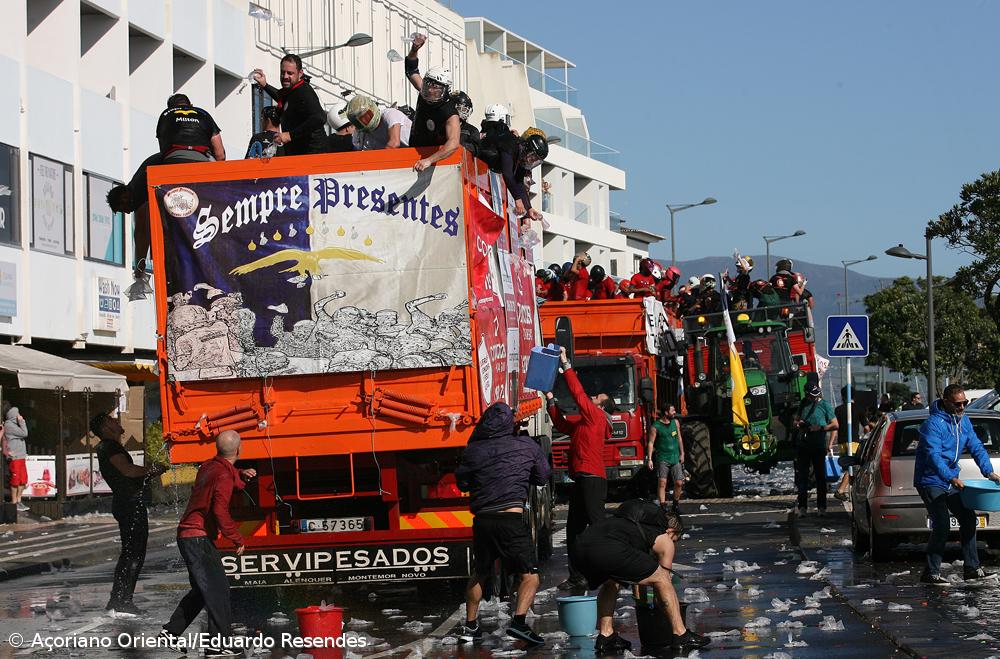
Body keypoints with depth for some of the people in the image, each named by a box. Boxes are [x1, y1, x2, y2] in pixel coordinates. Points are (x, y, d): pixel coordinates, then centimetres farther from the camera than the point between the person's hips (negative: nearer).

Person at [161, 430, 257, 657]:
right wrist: (238, 539, -16)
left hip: (187, 535, 10)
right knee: (218, 589, -9)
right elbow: (220, 511, -25)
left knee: (202, 589, 20)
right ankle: (217, 645, -12)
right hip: (199, 538, -10)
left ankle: (171, 631, 21)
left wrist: (241, 475, 8)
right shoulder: (224, 476, -16)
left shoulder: (208, 467, 11)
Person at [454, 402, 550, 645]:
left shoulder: (473, 450, 3)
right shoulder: (526, 445, 3)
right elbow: (543, 477, 15)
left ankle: (470, 627, 24)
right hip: (512, 519, -3)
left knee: (479, 574, 20)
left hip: (482, 520, 3)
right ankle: (518, 621, -17)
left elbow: (462, 483, 13)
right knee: (530, 575, 2)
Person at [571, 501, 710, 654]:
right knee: (661, 578, 11)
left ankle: (605, 637, 29)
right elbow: (663, 580, 28)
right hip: (610, 550, -7)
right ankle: (680, 636, 13)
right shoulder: (664, 541, 24)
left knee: (609, 584, 37)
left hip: (579, 547, 7)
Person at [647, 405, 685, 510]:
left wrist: (682, 454, 15)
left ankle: (676, 503, 22)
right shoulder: (655, 426, -6)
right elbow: (651, 443, -5)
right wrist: (649, 459, -11)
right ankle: (663, 505, -12)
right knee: (662, 482, -13)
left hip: (675, 458, 4)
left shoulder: (675, 422, 9)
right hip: (662, 458, -4)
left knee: (679, 483, 1)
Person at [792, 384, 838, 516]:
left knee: (820, 476, 3)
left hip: (818, 445, -4)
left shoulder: (824, 405, -1)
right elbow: (794, 422, 22)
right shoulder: (803, 404, 13)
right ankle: (802, 506, 8)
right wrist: (797, 424, -1)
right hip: (802, 445, 4)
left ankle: (821, 507, 8)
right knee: (801, 476, 4)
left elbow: (835, 425, -3)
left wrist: (821, 428, -15)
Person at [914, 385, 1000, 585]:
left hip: (950, 482, 9)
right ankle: (930, 574, -10)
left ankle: (972, 569, 16)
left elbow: (976, 447, 10)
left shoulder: (964, 422, 7)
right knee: (942, 525, -16)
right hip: (930, 481, -9)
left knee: (968, 518, 8)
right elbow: (933, 456, -28)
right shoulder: (933, 423, -20)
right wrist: (951, 478, -37)